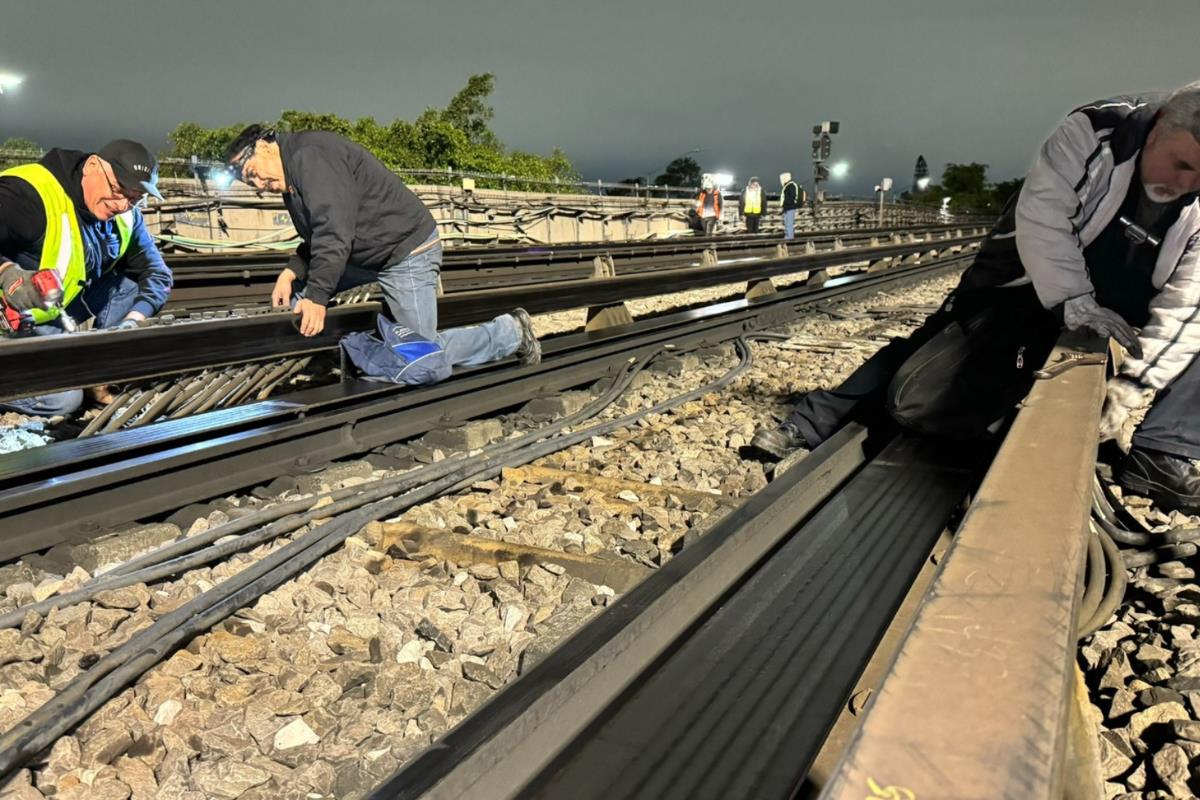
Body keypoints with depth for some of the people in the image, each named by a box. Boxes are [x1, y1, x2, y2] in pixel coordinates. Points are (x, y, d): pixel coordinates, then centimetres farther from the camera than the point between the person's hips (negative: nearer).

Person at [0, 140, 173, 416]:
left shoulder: (126, 213, -4)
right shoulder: (29, 194, -29)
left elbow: (156, 272, -3)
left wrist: (132, 320, -18)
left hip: (65, 307, 8)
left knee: (135, 282, -6)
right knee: (62, 399, -23)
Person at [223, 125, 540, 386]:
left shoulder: (309, 153, -19)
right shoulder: (292, 181, 14)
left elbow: (334, 231, -28)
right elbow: (316, 240, 13)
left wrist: (317, 295, -28)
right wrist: (292, 271, -5)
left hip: (407, 250, -11)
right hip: (368, 254, 11)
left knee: (423, 363, -13)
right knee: (297, 292, 6)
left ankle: (510, 332, 6)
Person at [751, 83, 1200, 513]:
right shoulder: (1092, 133, -18)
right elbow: (1041, 219, -26)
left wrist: (1136, 383, -29)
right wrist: (1074, 303, -33)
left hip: (1113, 314, 4)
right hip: (1026, 291, -3)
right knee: (919, 400, -13)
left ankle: (1162, 457, -12)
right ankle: (812, 425, 2)